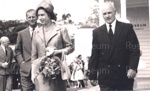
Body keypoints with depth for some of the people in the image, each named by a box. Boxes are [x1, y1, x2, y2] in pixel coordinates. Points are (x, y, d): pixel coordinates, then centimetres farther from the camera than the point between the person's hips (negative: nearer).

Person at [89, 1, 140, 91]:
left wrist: (133, 67, -14)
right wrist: (93, 75, 3)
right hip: (105, 76, 1)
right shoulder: (97, 32, 7)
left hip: (125, 75, 0)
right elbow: (94, 55, 7)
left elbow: (135, 50, -1)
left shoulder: (127, 28, 3)